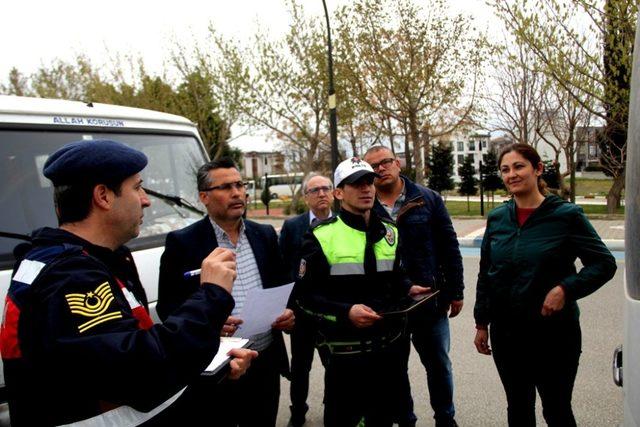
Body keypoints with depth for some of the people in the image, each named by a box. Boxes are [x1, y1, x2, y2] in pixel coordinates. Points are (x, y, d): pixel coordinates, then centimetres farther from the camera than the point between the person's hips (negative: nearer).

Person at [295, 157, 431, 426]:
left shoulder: (389, 232, 8)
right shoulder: (322, 236, -11)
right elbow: (306, 295, -11)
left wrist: (408, 290, 2)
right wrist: (346, 312, -23)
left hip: (387, 345, 5)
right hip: (344, 350, -5)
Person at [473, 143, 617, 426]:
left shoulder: (566, 215, -9)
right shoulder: (496, 218, 3)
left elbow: (604, 263, -6)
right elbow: (485, 275, 9)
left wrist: (565, 289, -20)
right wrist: (481, 323, 10)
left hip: (554, 332, -4)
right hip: (506, 333, 4)